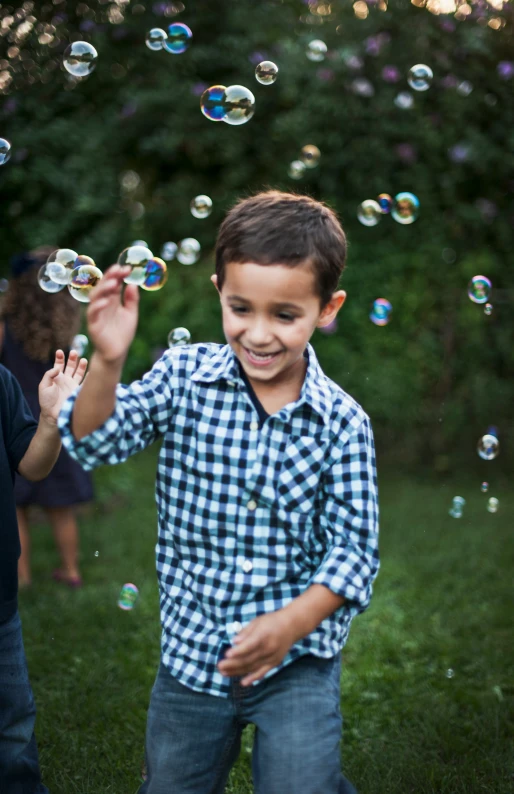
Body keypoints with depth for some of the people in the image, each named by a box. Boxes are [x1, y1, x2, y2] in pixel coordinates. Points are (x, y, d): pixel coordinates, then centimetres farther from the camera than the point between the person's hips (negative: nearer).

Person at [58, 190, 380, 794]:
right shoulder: (184, 378, -7)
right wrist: (107, 361, -33)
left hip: (297, 659, -2)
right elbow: (96, 442, -15)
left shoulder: (341, 422, -11)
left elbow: (354, 546, -9)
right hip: (190, 651, 2)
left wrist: (293, 621, -24)